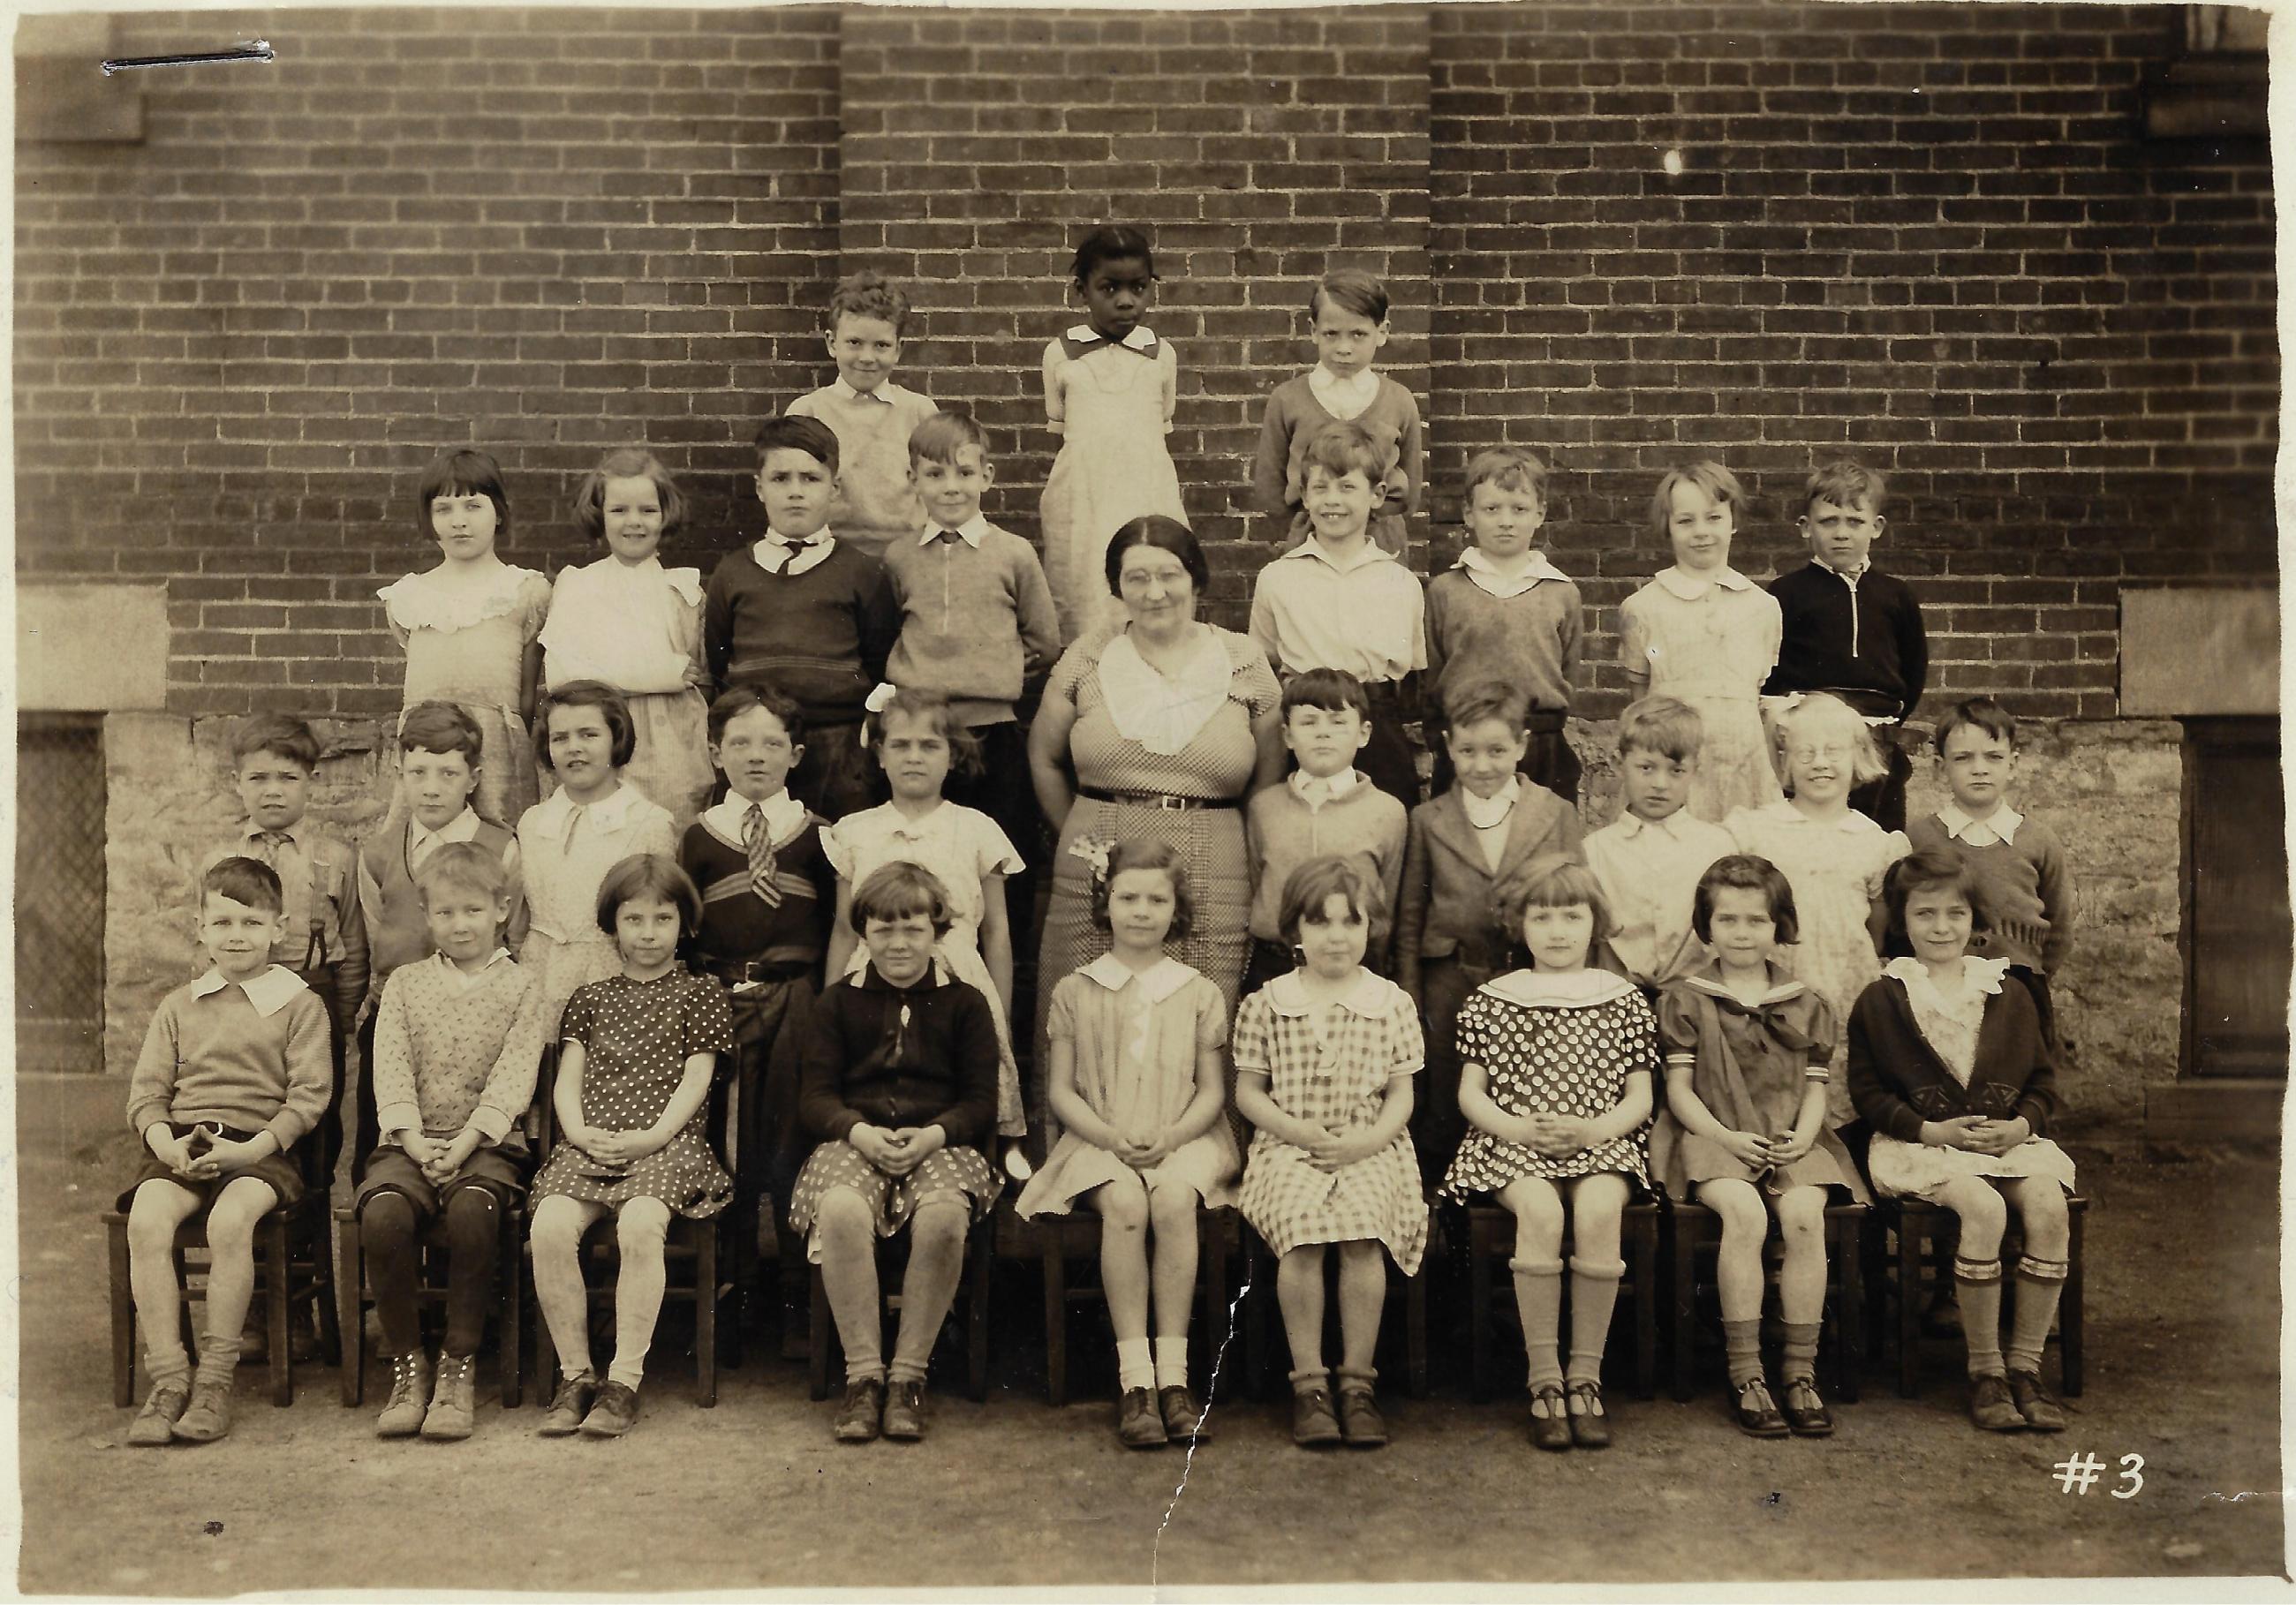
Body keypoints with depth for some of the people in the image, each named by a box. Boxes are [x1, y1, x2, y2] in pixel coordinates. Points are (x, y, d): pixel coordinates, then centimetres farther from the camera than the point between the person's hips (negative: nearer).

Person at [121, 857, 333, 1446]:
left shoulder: (300, 1005, 8)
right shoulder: (178, 1007, 20)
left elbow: (308, 1097, -1)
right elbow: (145, 1093, 12)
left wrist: (250, 1149, -16)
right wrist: (166, 1144, -9)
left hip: (260, 1148, -3)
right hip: (180, 1145, 3)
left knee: (230, 1219, -34)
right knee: (146, 1220, -28)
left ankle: (215, 1380, -21)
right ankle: (168, 1380, -21)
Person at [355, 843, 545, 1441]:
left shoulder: (519, 988, 9)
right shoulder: (404, 982, 17)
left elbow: (512, 1078, -3)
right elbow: (391, 1068, 5)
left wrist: (463, 1144, -16)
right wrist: (414, 1141, -11)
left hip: (487, 1143, -2)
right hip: (410, 1142, 2)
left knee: (472, 1212, -34)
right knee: (383, 1212, -30)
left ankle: (458, 1367, -20)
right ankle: (407, 1365, -15)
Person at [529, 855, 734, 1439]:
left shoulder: (700, 993, 14)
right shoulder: (590, 998, 24)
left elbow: (695, 1079, 3)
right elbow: (567, 1080, 15)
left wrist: (652, 1137, -12)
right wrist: (580, 1133, -6)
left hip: (666, 1145, -3)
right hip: (588, 1146, 3)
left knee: (640, 1225, -34)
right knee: (550, 1226, -27)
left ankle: (625, 1380, -27)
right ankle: (575, 1375, -16)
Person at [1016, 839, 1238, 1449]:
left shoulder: (1199, 994, 13)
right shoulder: (1075, 992, 12)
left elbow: (1213, 1091, 9)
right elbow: (1061, 1090, 8)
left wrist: (1169, 1137, -11)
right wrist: (1112, 1136, -10)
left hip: (1181, 1142, 1)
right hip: (1099, 1143, 0)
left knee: (1174, 1199, -34)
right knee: (1124, 1203, -34)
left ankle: (1173, 1372, -31)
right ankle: (1134, 1379, -32)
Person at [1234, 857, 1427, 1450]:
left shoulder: (1393, 1004, 9)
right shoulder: (1265, 1004, 8)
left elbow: (1401, 1095, 8)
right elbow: (1248, 1091, 9)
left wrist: (1367, 1140, -10)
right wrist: (1297, 1130, -8)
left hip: (1369, 1151, 0)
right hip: (1289, 1149, 0)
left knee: (1362, 1230, -31)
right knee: (1302, 1227, -31)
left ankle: (1357, 1383, -18)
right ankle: (1308, 1383, -20)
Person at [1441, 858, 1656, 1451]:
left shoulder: (1623, 1000, 13)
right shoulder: (1490, 1002, 12)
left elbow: (1639, 1098, 9)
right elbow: (1470, 1094, 8)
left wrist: (1590, 1129, -11)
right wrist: (1521, 1129, -10)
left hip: (1601, 1144, 1)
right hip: (1512, 1145, 0)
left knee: (1599, 1208, -33)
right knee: (1540, 1210, -33)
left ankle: (1586, 1374, -22)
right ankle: (1544, 1378, -25)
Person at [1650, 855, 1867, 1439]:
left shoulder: (1806, 1005, 15)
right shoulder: (1684, 1000, 7)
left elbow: (1815, 1089, 12)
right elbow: (1679, 1088, 3)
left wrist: (1803, 1135, -8)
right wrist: (1725, 1136, -12)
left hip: (1790, 1142, 2)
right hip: (1713, 1139, -2)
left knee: (1804, 1214, -29)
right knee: (1745, 1211, -32)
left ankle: (1801, 1371, -20)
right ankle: (1745, 1374, -27)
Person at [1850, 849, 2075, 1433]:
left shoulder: (2009, 996, 14)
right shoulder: (1879, 1001, 5)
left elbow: (2042, 1079, 16)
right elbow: (1868, 1092, 2)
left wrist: (2022, 1125, -5)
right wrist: (1932, 1129, -11)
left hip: (2009, 1139, 3)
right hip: (1922, 1143, -3)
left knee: (2049, 1207, -27)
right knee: (1983, 1209, -33)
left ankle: (2025, 1364, -15)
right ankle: (1984, 1370, -19)